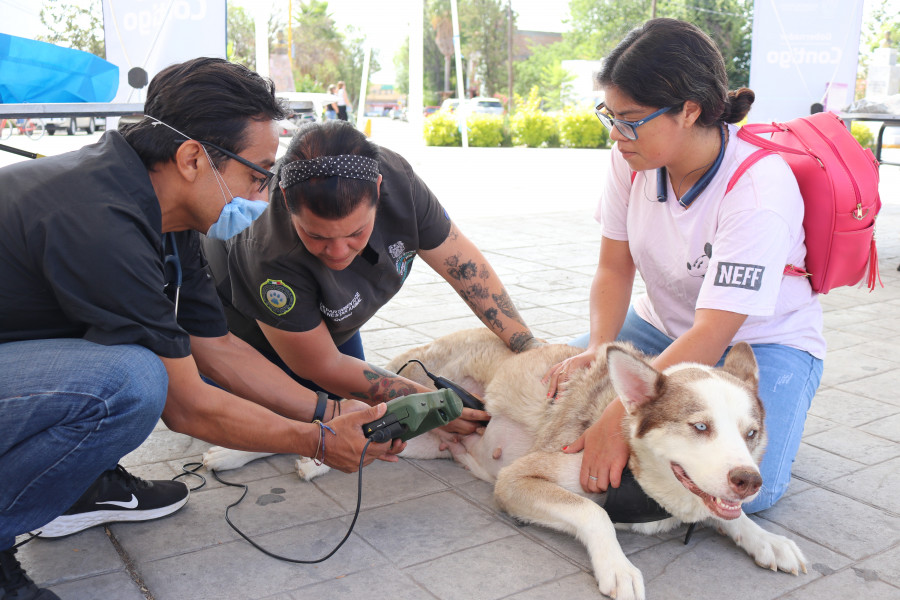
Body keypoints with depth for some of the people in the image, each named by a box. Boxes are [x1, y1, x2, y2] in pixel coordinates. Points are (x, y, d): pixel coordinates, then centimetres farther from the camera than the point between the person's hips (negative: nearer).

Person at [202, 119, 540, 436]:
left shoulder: (396, 179, -34)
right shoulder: (273, 251, -44)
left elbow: (465, 264, -19)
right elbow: (322, 366, -31)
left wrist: (528, 347, -20)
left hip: (327, 315, 4)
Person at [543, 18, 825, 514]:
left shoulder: (760, 189, -30)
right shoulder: (633, 157, -13)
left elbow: (713, 333, -34)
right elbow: (614, 268, -5)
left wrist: (621, 417, -41)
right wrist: (598, 348, -24)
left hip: (763, 339, -5)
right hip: (664, 324, 5)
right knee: (555, 387, -13)